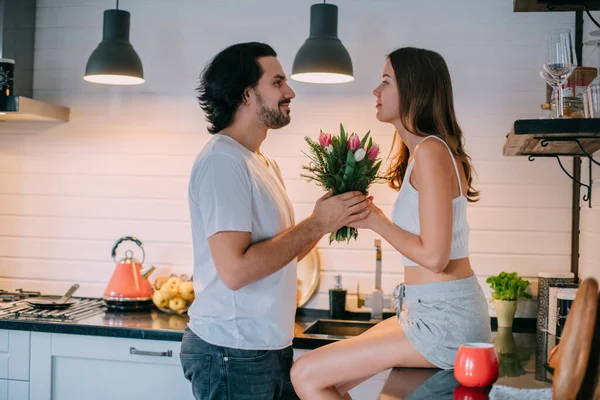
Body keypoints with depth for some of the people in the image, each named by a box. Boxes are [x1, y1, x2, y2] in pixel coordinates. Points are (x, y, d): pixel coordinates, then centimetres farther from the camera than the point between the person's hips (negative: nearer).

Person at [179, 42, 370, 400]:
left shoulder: (265, 164, 13)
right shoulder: (222, 160, -17)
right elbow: (235, 269, -24)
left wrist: (329, 218, -2)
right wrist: (317, 223, -19)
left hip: (272, 347, 9)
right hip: (233, 355, -9)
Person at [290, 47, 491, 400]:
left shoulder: (430, 151, -16)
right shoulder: (422, 149, 14)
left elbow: (434, 256, -22)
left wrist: (374, 219, -9)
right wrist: (365, 213, 6)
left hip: (445, 318, -10)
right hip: (436, 310, 10)